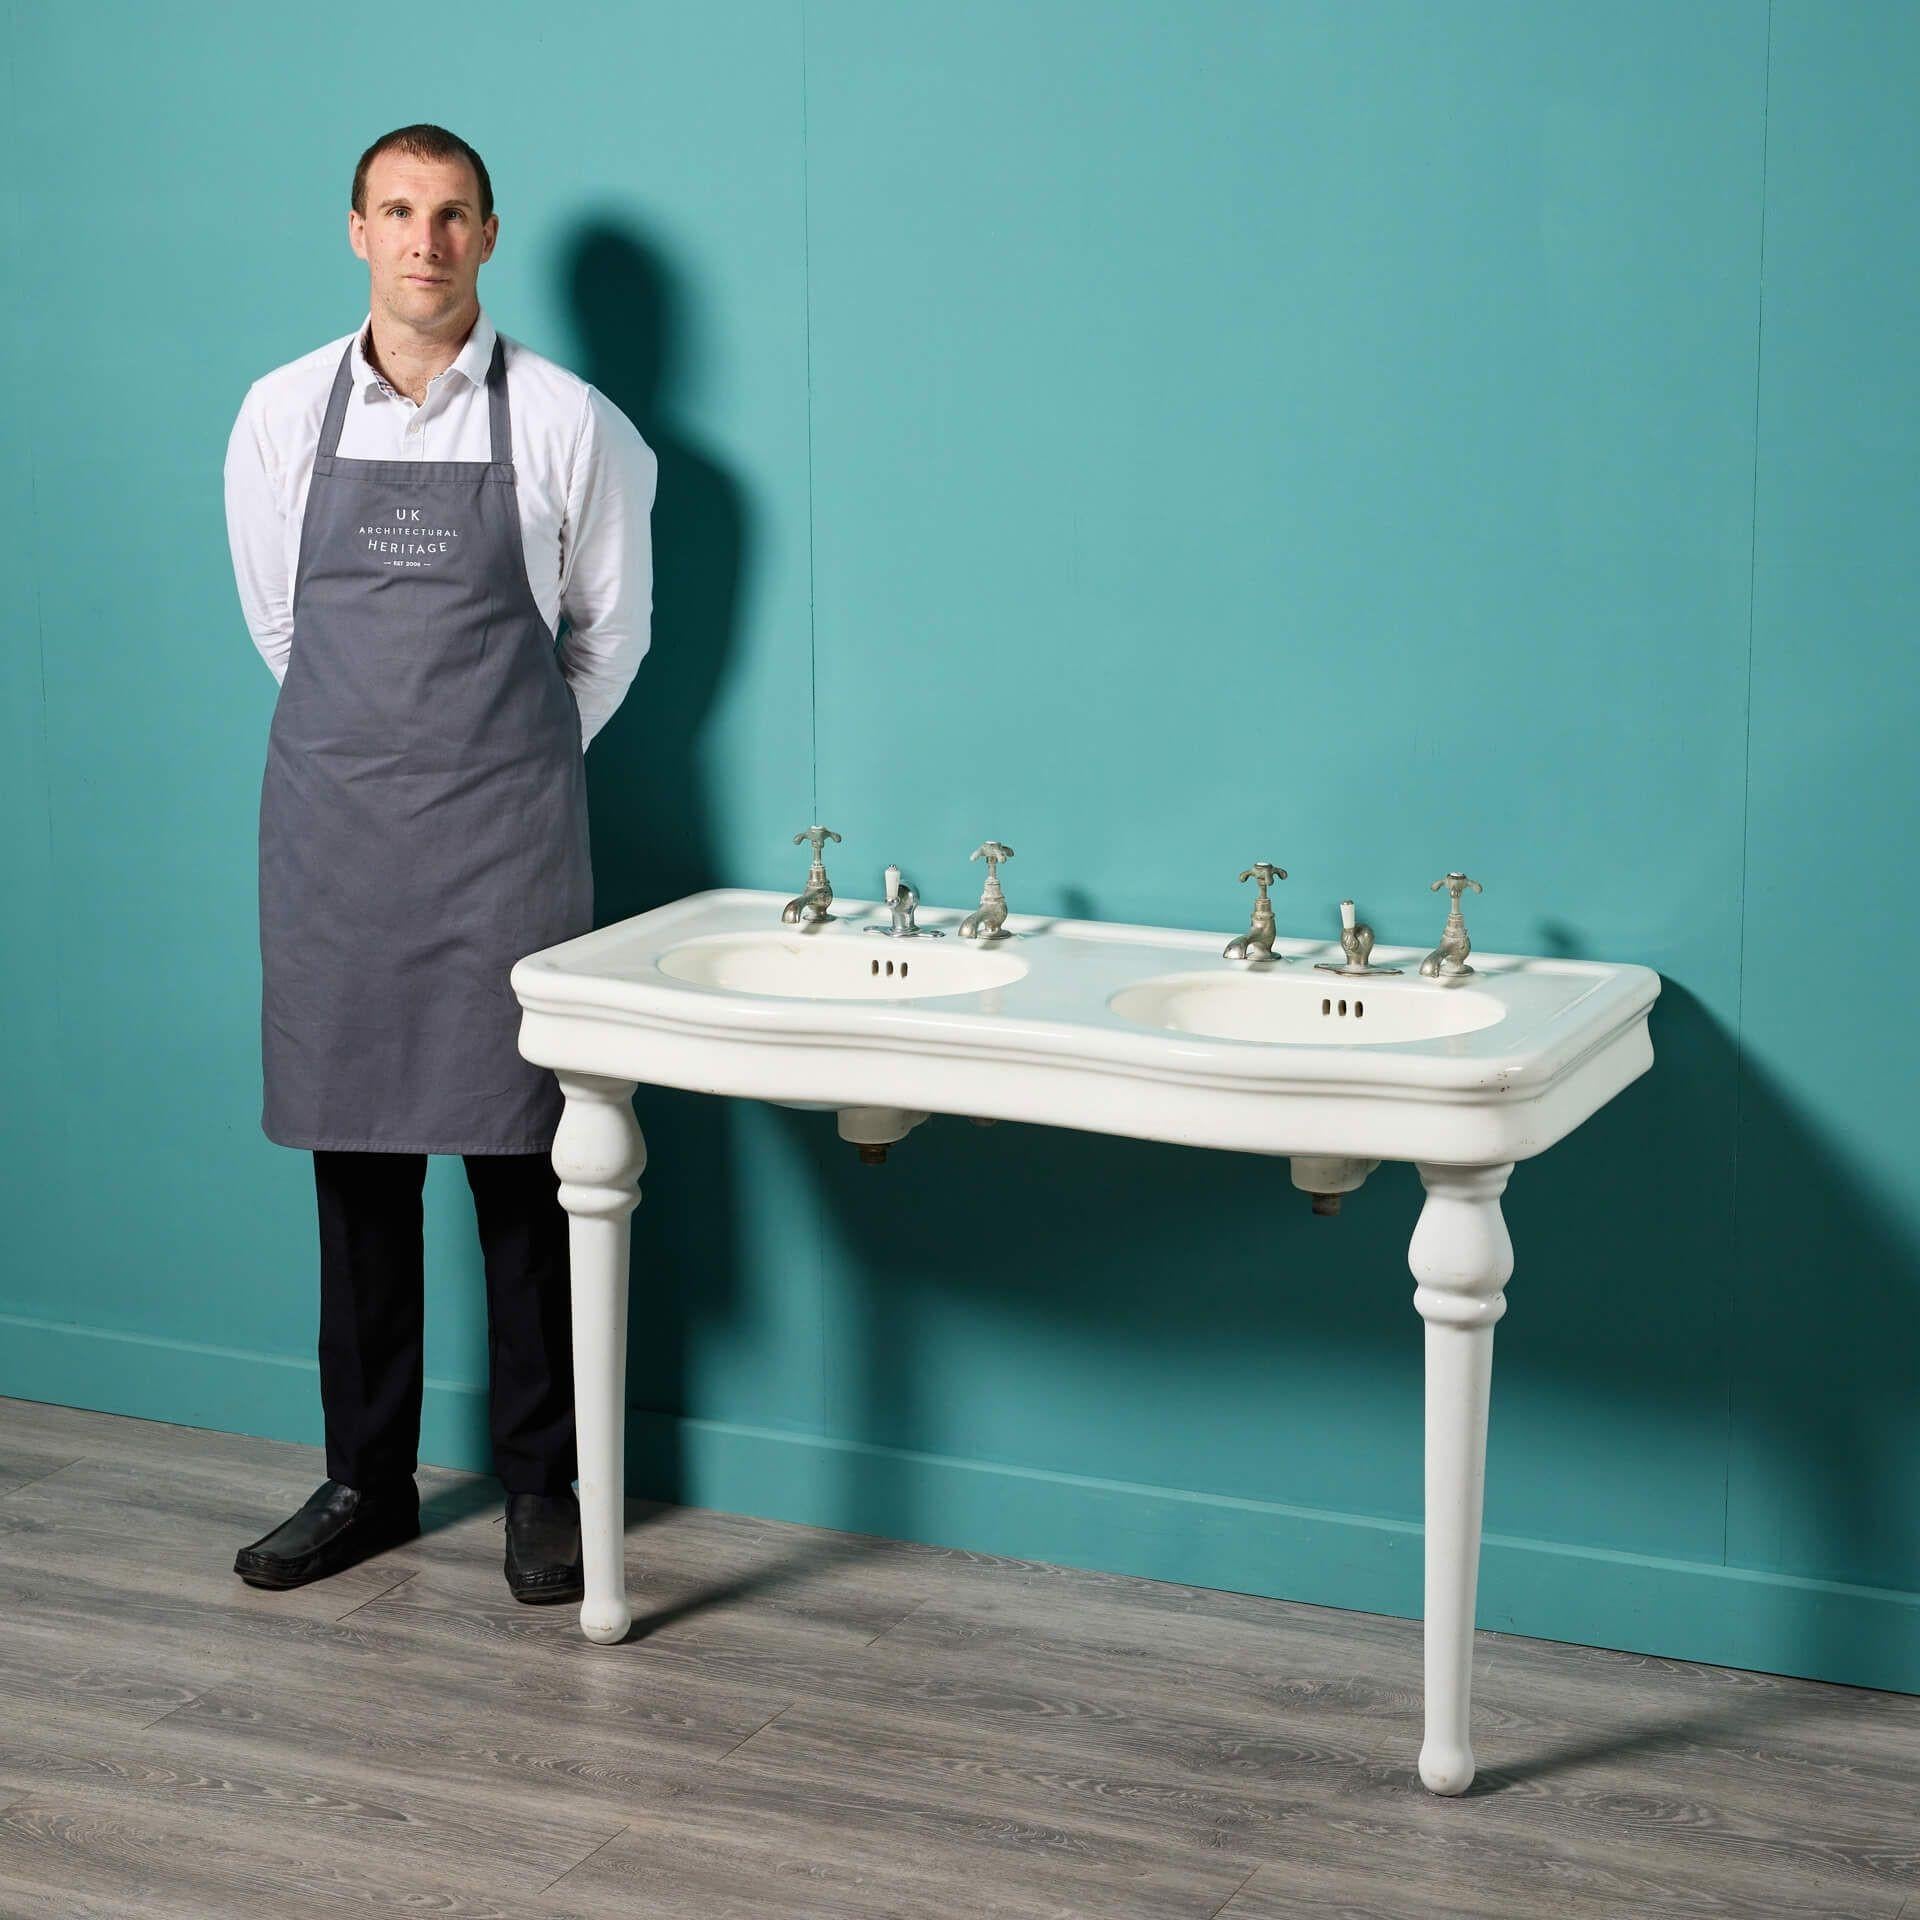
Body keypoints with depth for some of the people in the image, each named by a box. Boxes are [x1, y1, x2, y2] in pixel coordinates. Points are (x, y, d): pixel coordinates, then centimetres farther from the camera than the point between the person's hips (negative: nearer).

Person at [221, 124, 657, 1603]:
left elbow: (612, 629, 10)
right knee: (356, 1156, 8)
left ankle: (544, 1484, 14)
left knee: (519, 1157, 1)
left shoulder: (567, 422, -2)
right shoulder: (284, 414, 3)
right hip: (332, 828, 2)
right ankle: (367, 1479, 19)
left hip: (504, 833, -2)